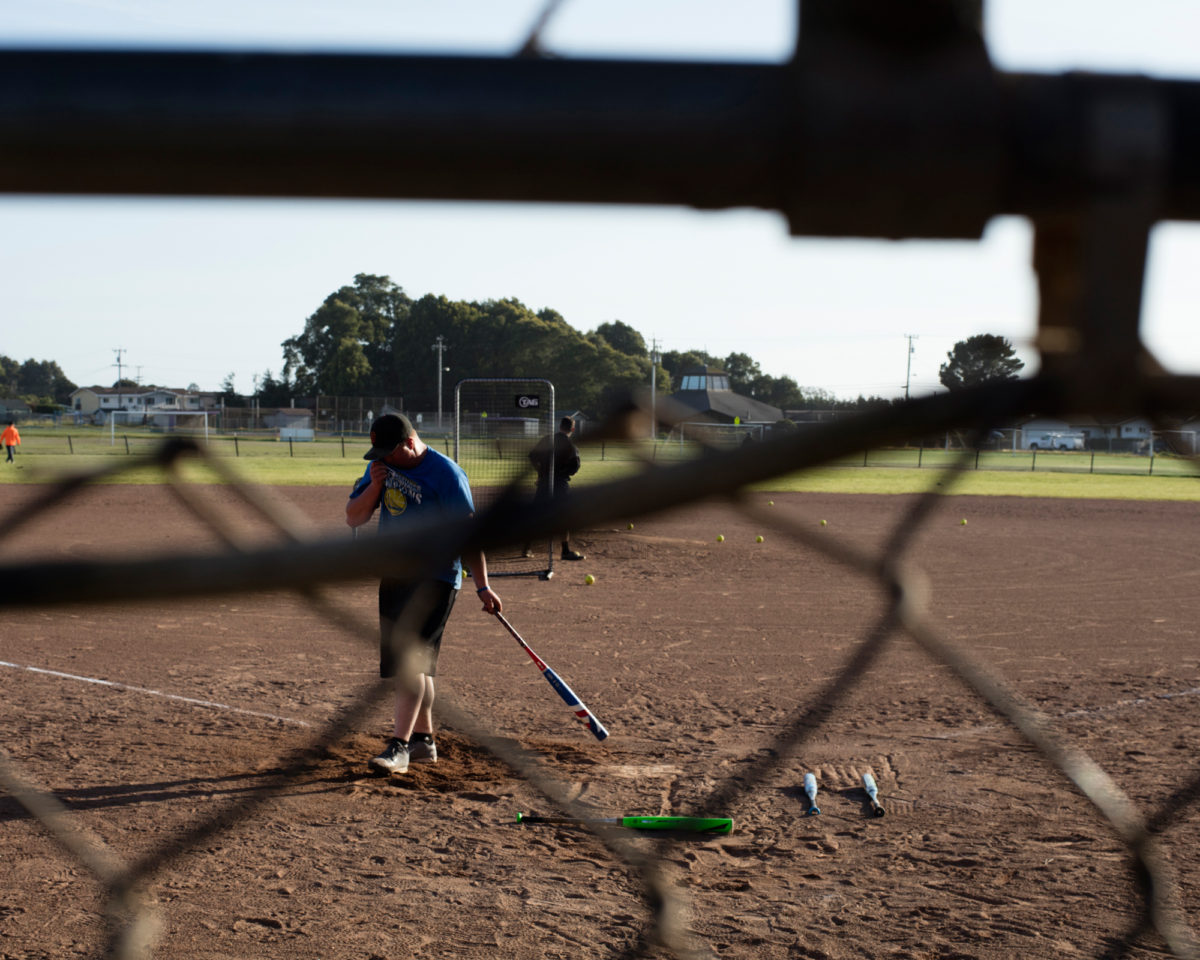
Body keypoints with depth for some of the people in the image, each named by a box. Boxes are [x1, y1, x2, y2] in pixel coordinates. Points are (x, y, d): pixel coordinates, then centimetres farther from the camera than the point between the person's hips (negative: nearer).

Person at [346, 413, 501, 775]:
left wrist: (482, 586, -19)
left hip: (434, 578, -7)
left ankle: (399, 747, -17)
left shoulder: (445, 473, -15)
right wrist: (375, 486, -12)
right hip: (393, 575, 7)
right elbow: (353, 518, 6)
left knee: (411, 657, -15)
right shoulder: (381, 467, 7)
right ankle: (423, 741, 23)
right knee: (415, 660, 13)